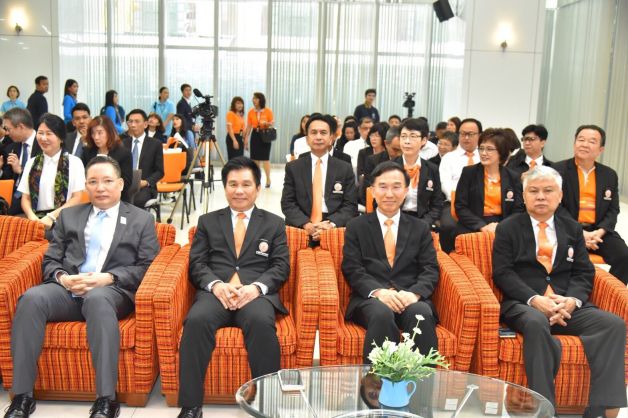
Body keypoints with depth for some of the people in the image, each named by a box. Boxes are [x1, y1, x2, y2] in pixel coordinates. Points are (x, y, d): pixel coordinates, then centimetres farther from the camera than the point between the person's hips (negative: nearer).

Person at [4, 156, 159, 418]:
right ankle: (22, 397, -25)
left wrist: (109, 278, -12)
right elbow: (50, 260, 16)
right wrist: (62, 277, -8)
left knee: (97, 298, -39)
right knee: (31, 298, -30)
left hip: (113, 291, -3)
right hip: (67, 288, 3)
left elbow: (148, 266, 4)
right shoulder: (68, 216, 22)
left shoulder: (141, 220, 13)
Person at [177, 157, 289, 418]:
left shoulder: (274, 223, 18)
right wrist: (216, 285, -12)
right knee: (196, 320, -33)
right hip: (216, 292, 1)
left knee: (261, 322, -36)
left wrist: (256, 287, -13)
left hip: (257, 294, -1)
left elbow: (281, 266, 7)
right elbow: (196, 264, 10)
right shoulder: (207, 221, 21)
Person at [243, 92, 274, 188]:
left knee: (265, 158, -5)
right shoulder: (251, 112, 4)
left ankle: (268, 179, 5)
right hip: (255, 135, 3)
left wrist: (266, 123, -21)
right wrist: (246, 138, 2)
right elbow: (249, 126, 7)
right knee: (255, 158, 4)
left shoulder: (268, 111, -4)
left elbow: (273, 123, 0)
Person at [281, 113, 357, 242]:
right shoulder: (293, 167, 10)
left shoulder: (345, 169, 10)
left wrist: (331, 223, -14)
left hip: (334, 228, 0)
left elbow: (350, 205, 5)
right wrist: (306, 224, -13)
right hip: (300, 228, 0)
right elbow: (287, 203, 5)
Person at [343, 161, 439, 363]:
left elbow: (430, 270, 9)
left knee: (422, 314, -34)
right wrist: (378, 291, -17)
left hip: (411, 298, 2)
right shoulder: (356, 227, 15)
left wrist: (414, 293, -13)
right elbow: (352, 269, 3)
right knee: (382, 314, -37)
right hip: (370, 299, -1)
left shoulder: (420, 228, 19)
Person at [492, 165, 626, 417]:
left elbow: (584, 273, 11)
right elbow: (502, 273, -2)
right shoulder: (508, 228, 9)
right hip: (523, 304, -4)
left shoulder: (573, 229, 19)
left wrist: (572, 300, -11)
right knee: (536, 323, -38)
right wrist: (534, 300, -17)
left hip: (567, 305, 4)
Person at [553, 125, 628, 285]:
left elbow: (613, 210, 11)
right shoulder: (558, 170, 0)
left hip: (599, 231, 4)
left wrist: (599, 232, -10)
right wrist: (579, 233, -16)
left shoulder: (609, 175, 12)